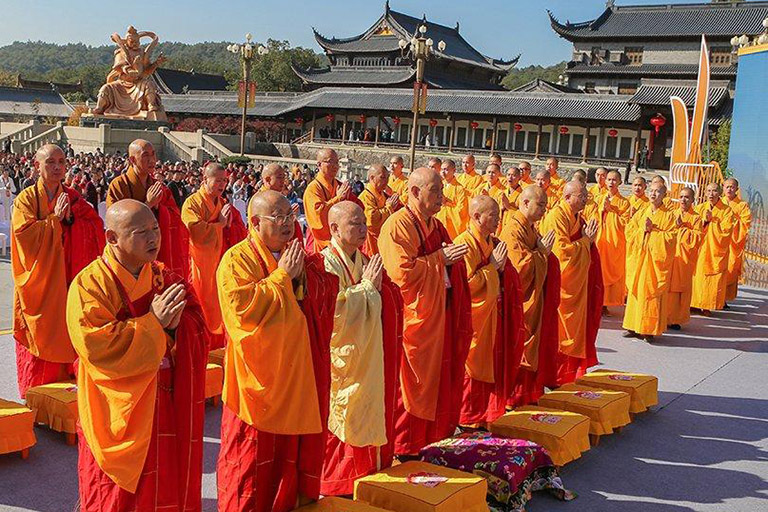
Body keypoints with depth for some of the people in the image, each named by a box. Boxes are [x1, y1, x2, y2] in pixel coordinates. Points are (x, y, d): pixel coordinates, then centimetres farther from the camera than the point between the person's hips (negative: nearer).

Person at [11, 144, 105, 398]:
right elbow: (24, 234, -16)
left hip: (67, 279, 3)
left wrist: (71, 218, -14)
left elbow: (97, 227, -1)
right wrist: (55, 219, -13)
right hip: (38, 280, -3)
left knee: (66, 330, 3)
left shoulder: (73, 198, 9)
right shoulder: (26, 199, -2)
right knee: (39, 337, 1)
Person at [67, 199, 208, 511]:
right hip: (120, 414, -5)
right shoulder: (90, 284, -12)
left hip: (168, 409, 5)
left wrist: (176, 323, -19)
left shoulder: (164, 277, 6)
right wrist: (153, 322, -21)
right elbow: (96, 345, -24)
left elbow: (199, 327, 3)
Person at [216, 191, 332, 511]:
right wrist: (282, 276, -19)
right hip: (259, 380, -6)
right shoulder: (237, 260, -10)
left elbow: (323, 308, 9)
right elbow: (243, 309, -25)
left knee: (294, 456, 14)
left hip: (297, 377, 6)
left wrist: (301, 280, -10)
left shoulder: (293, 257, 11)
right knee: (253, 462, 3)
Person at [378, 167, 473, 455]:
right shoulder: (398, 226, -14)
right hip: (414, 317, -9)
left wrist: (453, 258, 2)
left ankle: (434, 437, 28)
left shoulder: (435, 225, 14)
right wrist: (439, 258, -18)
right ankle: (402, 445, 13)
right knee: (411, 382, 0)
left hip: (441, 314, 9)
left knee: (441, 377, 14)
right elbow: (402, 272, -23)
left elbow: (449, 266, 23)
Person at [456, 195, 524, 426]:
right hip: (474, 319, -8)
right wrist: (492, 267, -16)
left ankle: (487, 413, 24)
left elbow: (510, 279, 14)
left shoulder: (494, 243, 10)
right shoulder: (465, 244, -16)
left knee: (494, 364, 12)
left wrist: (502, 268, -7)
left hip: (494, 317, 8)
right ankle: (467, 417, 14)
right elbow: (467, 284, -22)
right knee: (472, 366, 1)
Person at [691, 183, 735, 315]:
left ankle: (707, 306, 10)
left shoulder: (727, 211, -2)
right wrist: (704, 220, -13)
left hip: (716, 251, -2)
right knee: (697, 278, 1)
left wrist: (712, 220, -13)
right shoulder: (700, 208, 6)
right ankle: (694, 304, 12)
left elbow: (725, 230, -11)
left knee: (713, 280, 0)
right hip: (699, 250, 2)